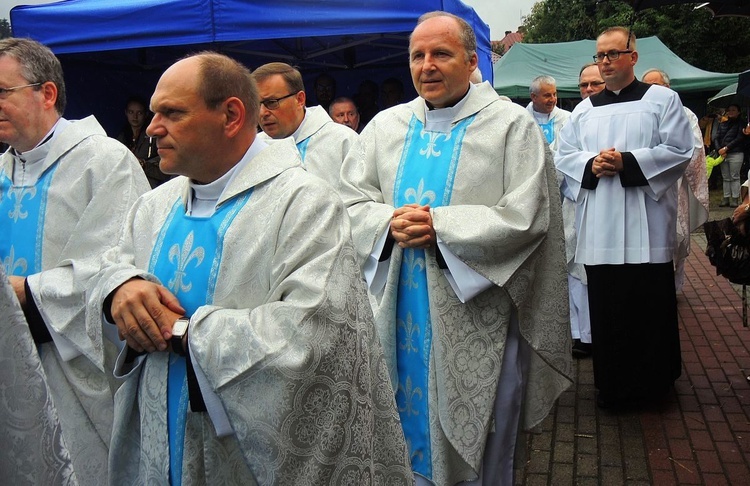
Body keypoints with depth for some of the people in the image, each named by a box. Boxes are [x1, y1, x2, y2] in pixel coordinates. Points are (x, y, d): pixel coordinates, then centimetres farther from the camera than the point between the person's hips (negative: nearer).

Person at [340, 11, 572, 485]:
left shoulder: (512, 125, -4)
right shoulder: (386, 126, 9)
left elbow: (525, 216, -13)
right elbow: (350, 199, 6)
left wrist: (440, 225, -19)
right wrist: (389, 222, -15)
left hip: (474, 317, -3)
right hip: (401, 313, 4)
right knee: (410, 430, 17)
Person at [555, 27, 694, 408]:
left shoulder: (662, 99, 4)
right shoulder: (584, 110, 15)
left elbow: (679, 150, -5)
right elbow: (563, 156, 12)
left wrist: (627, 162, -15)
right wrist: (591, 164, -9)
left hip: (647, 224, -3)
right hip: (599, 227, 3)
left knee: (651, 305, 2)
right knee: (606, 306, 5)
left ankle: (653, 381, 19)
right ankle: (612, 383, 18)